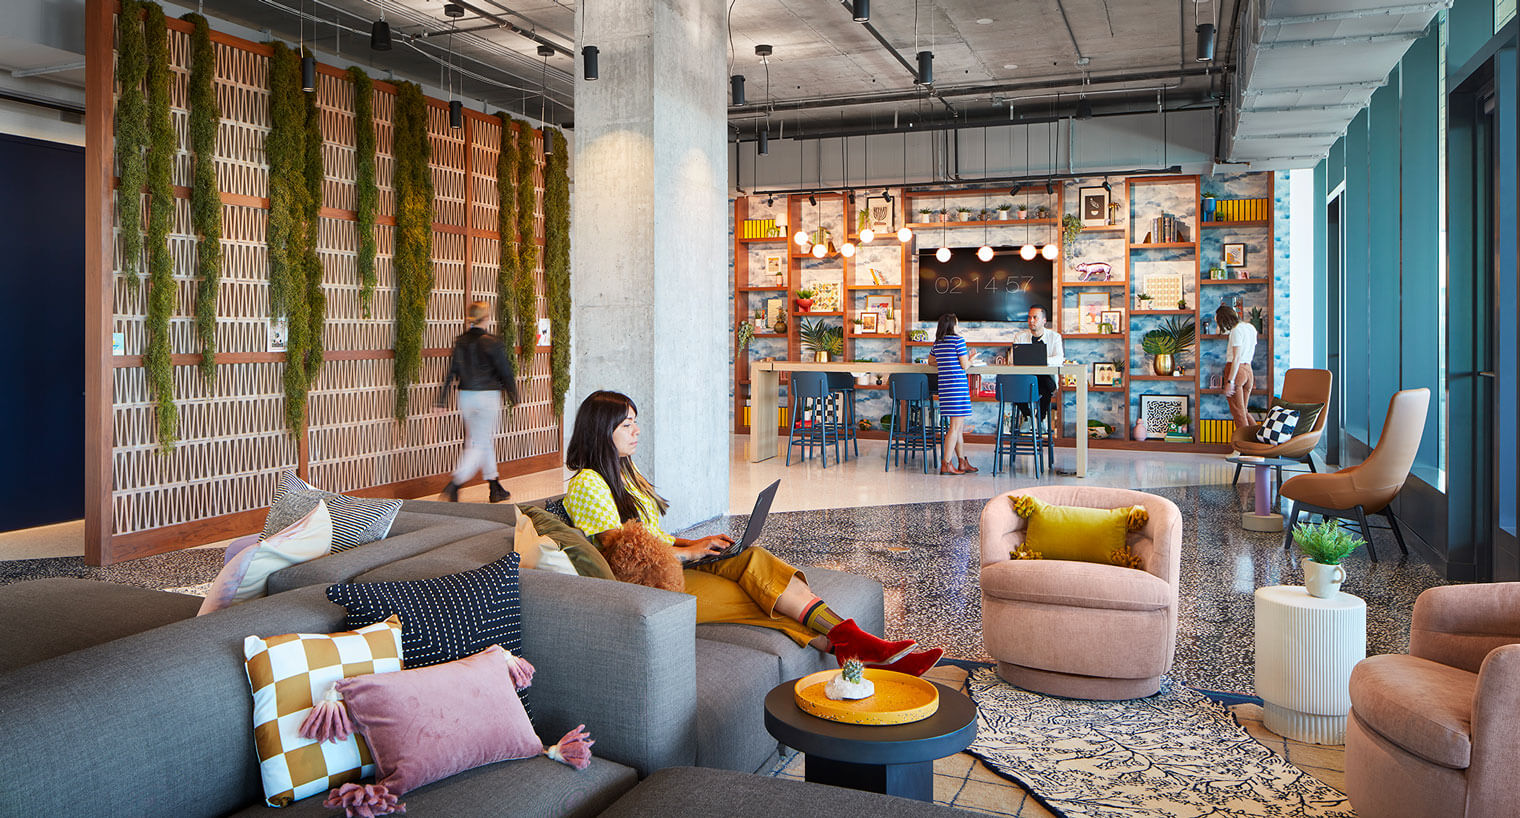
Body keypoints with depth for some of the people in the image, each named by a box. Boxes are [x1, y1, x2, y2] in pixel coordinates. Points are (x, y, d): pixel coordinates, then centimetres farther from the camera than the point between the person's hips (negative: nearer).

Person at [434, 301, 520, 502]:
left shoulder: (460, 341, 3)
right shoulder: (492, 342, -13)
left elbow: (451, 373, 2)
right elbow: (506, 373, -8)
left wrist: (441, 401, 4)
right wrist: (514, 396, 7)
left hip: (466, 396, 6)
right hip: (488, 396, -6)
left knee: (486, 440, 16)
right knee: (481, 443, 0)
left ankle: (496, 489, 24)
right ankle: (454, 485, -14)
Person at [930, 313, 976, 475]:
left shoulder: (937, 343, 13)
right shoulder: (958, 340, -9)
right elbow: (965, 366, -9)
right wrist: (971, 359, 10)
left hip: (944, 386, 8)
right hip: (957, 385, -8)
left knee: (959, 426, 14)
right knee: (955, 426, -5)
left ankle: (963, 462, 18)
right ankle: (946, 464, -7)